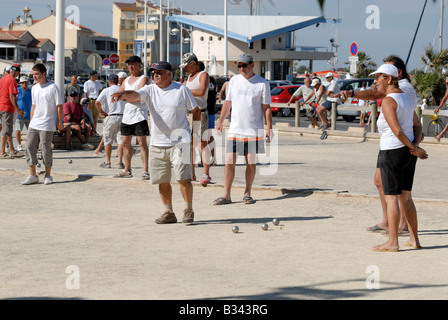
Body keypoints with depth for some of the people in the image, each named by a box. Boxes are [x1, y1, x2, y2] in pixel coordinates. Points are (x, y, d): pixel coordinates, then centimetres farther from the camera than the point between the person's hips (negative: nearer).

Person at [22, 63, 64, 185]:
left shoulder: (53, 87, -8)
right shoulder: (34, 88, 12)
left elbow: (59, 105, -6)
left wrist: (59, 122, -7)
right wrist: (31, 121, 18)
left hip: (47, 125, -6)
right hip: (34, 124, 6)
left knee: (46, 150, -2)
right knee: (30, 146, -1)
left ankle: (48, 175, 13)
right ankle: (32, 176, 6)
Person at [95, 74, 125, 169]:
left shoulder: (106, 90, -1)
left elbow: (98, 102, -15)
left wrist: (100, 112, -3)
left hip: (110, 117, -2)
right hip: (122, 116, 2)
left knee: (108, 140, 8)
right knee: (120, 140, 2)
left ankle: (107, 162, 11)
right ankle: (120, 162, -5)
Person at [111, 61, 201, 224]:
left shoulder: (181, 90, 1)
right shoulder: (150, 90, 6)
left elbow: (196, 110, 9)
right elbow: (136, 96, -14)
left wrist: (195, 133, 8)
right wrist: (123, 94, -36)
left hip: (180, 142, -3)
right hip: (157, 143, 3)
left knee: (183, 178, -10)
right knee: (162, 181, 6)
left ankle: (188, 210, 4)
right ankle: (169, 212, 17)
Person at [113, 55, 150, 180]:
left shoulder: (143, 79, -5)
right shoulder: (127, 80, 18)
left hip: (140, 115, -8)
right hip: (127, 115, 8)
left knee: (142, 143, -9)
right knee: (125, 143, 9)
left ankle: (145, 171, -10)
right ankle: (127, 170, 19)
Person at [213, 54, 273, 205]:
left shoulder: (262, 83, -1)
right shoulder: (234, 80, 8)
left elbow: (266, 107, 0)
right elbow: (228, 102, 17)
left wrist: (269, 128, -6)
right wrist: (220, 121, 16)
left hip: (254, 130, -2)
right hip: (234, 129, 2)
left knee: (251, 163, 4)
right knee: (229, 162, -4)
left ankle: (247, 193, 17)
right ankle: (226, 195, 0)